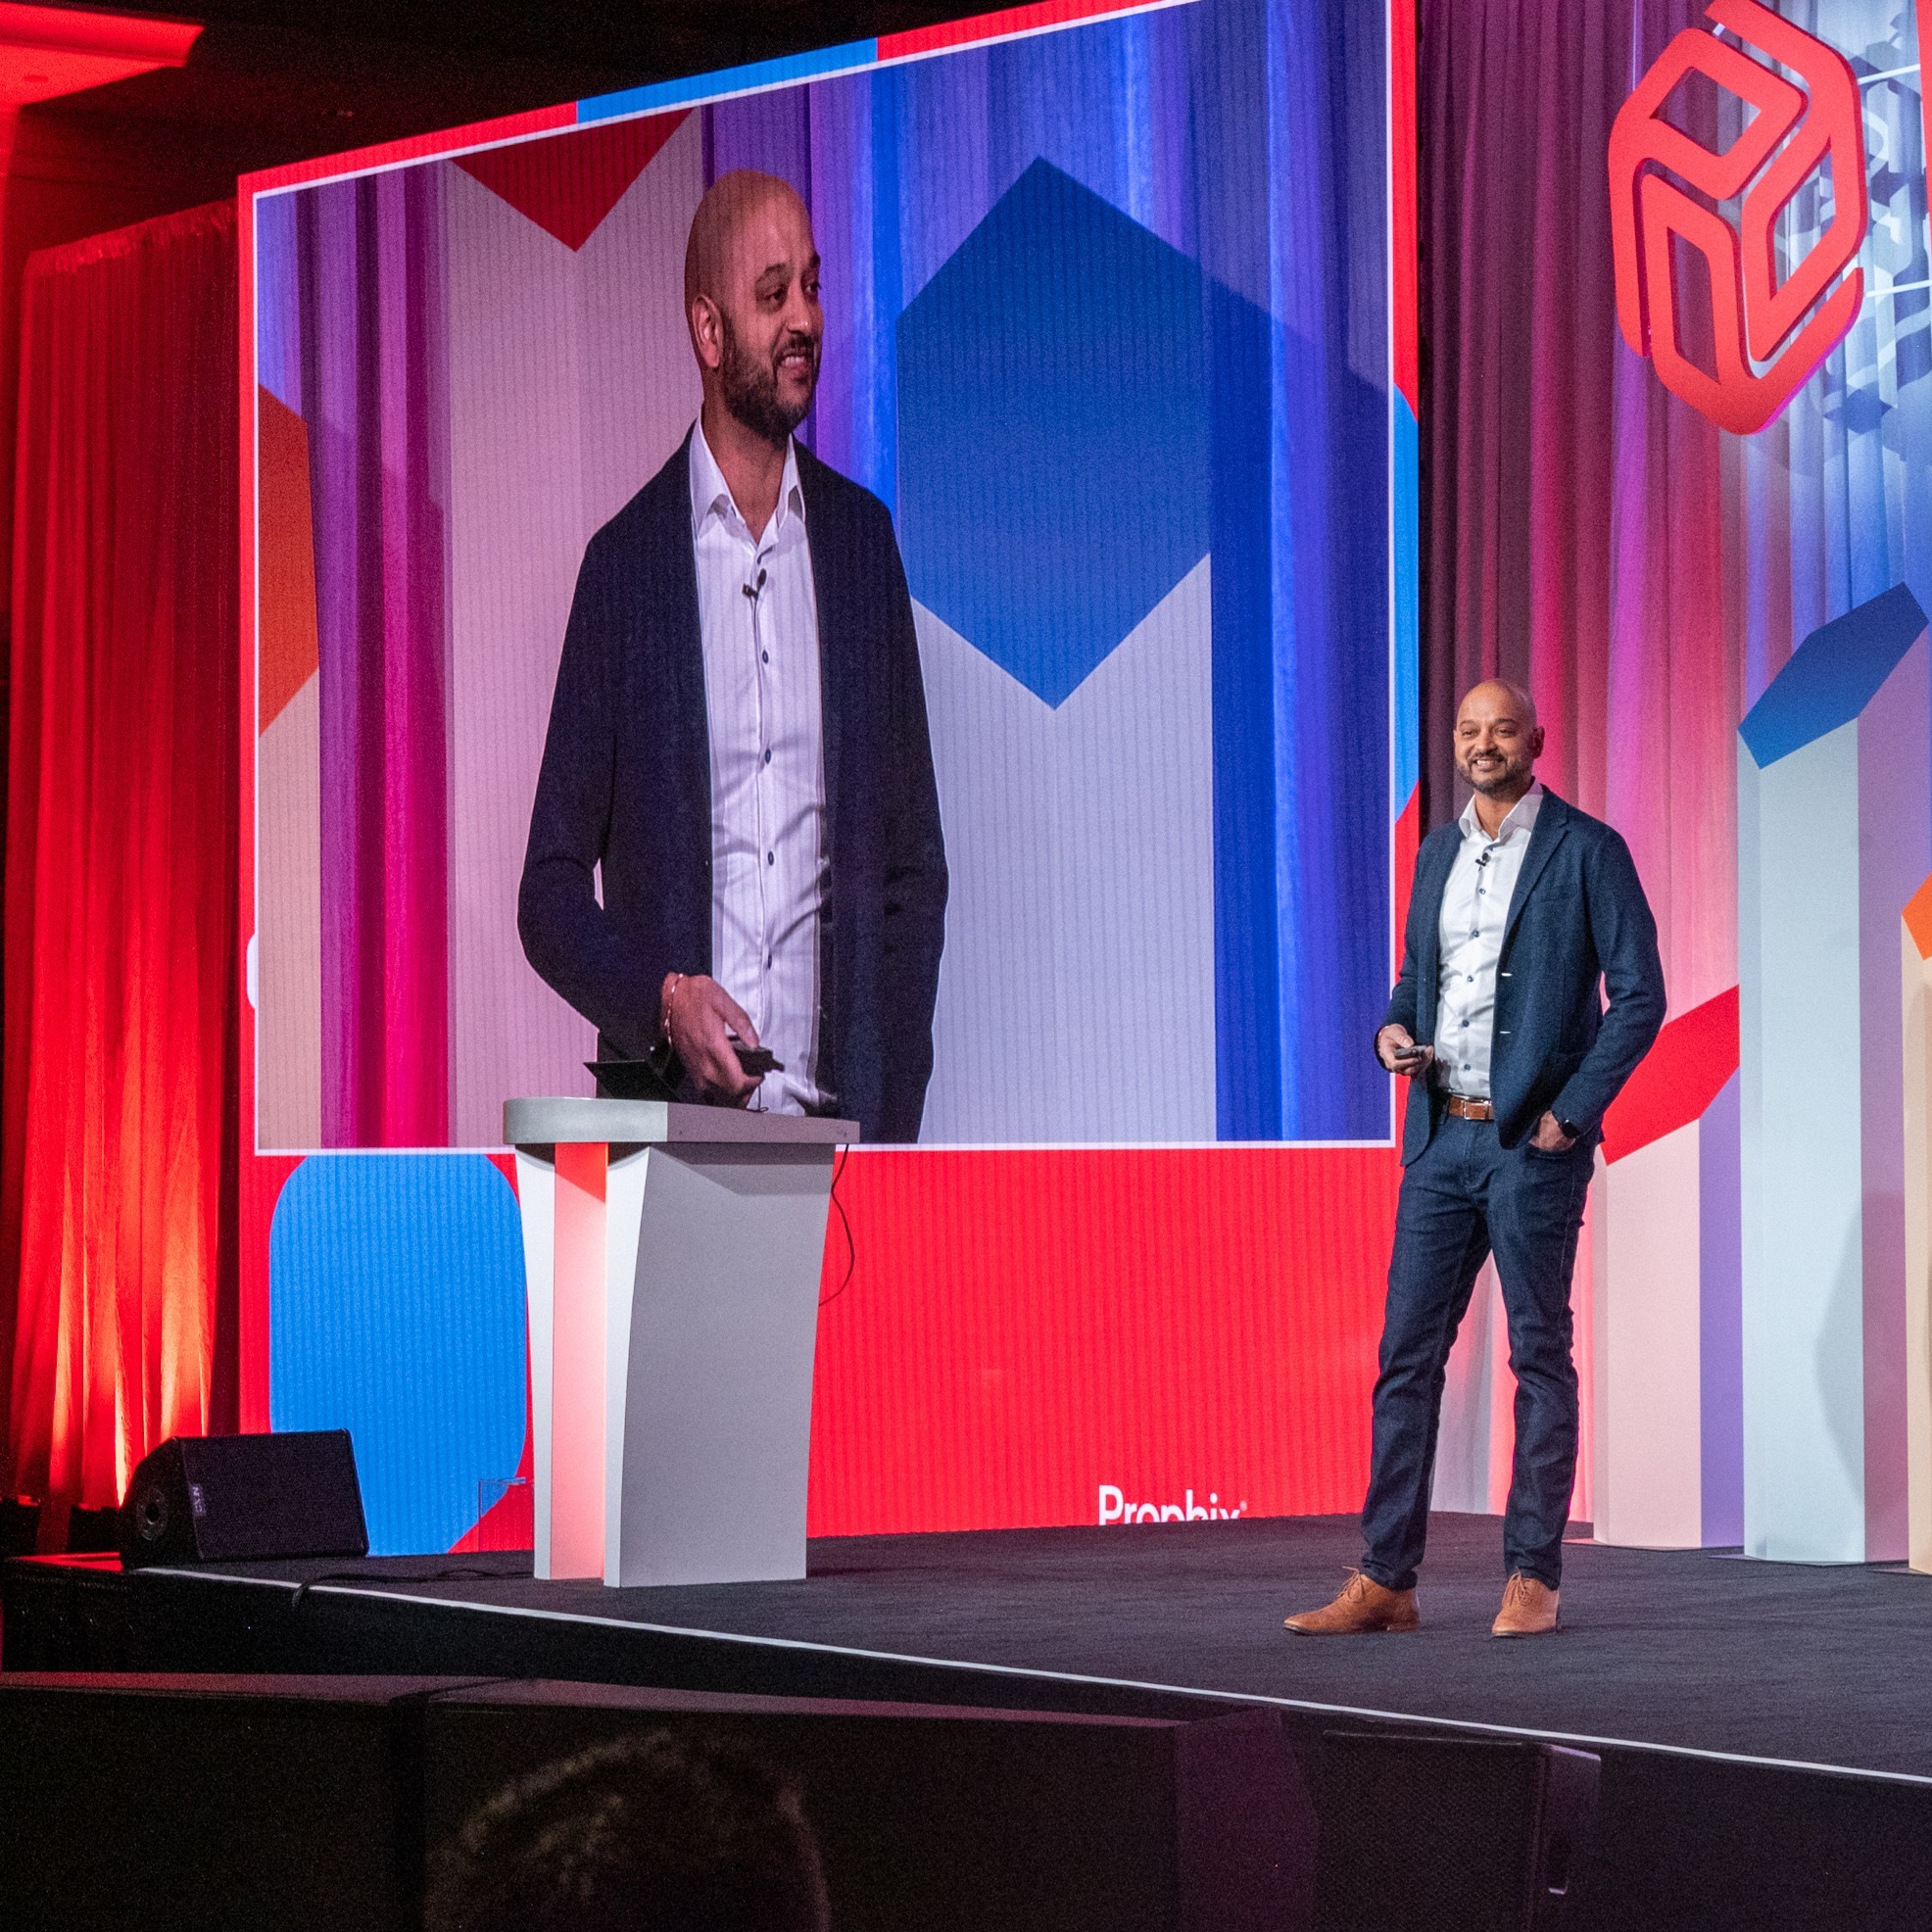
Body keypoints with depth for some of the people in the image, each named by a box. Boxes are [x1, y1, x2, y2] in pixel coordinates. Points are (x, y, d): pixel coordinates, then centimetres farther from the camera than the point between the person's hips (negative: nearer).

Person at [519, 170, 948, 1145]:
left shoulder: (861, 536, 13)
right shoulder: (624, 563, 5)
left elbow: (914, 869, 13)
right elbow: (550, 891, 6)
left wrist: (892, 1119, 3)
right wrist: (662, 999, -13)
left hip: (832, 1122, 2)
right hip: (671, 1106, -2)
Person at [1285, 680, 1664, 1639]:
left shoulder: (1586, 849, -4)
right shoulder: (1437, 852, 15)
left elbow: (1639, 993, -7)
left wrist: (1572, 1110, -13)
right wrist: (1393, 1029, 2)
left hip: (1532, 1140, -6)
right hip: (1440, 1136, 6)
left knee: (1540, 1354, 0)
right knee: (1407, 1352, 3)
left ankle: (1533, 1578, 5)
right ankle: (1384, 1579, 5)